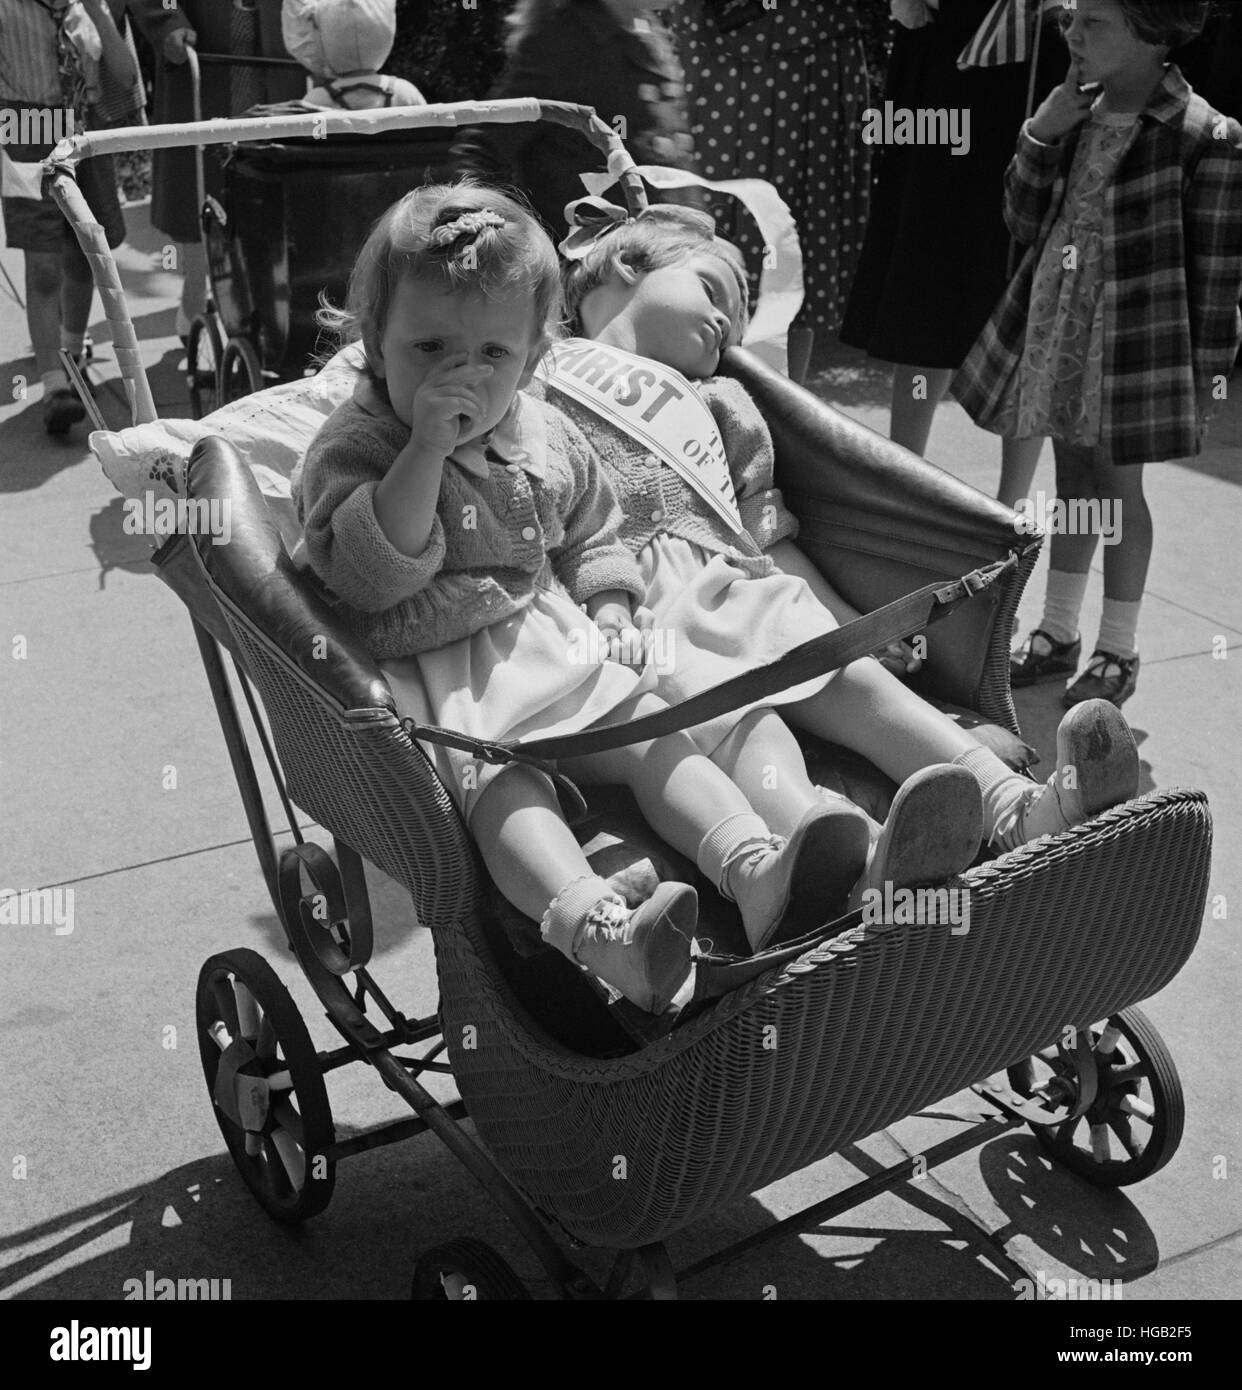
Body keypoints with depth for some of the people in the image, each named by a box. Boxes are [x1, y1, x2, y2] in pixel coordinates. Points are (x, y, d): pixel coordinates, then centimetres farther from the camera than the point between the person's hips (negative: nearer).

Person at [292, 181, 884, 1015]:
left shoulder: (544, 436, 9)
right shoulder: (354, 451, -9)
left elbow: (592, 531, 25)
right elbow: (367, 578, -24)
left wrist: (610, 605, 6)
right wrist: (425, 450, -28)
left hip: (549, 643, 6)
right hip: (434, 672, -6)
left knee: (658, 733, -13)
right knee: (500, 780, -30)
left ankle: (759, 872, -25)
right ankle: (602, 933, -50)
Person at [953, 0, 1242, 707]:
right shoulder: (1075, 114, 4)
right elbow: (1025, 222, 7)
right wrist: (1040, 136, -7)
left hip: (1135, 343, -5)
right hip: (1056, 327, 5)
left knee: (1119, 489, 4)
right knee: (1074, 478, 15)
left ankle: (1119, 651, 19)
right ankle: (1059, 633, 28)